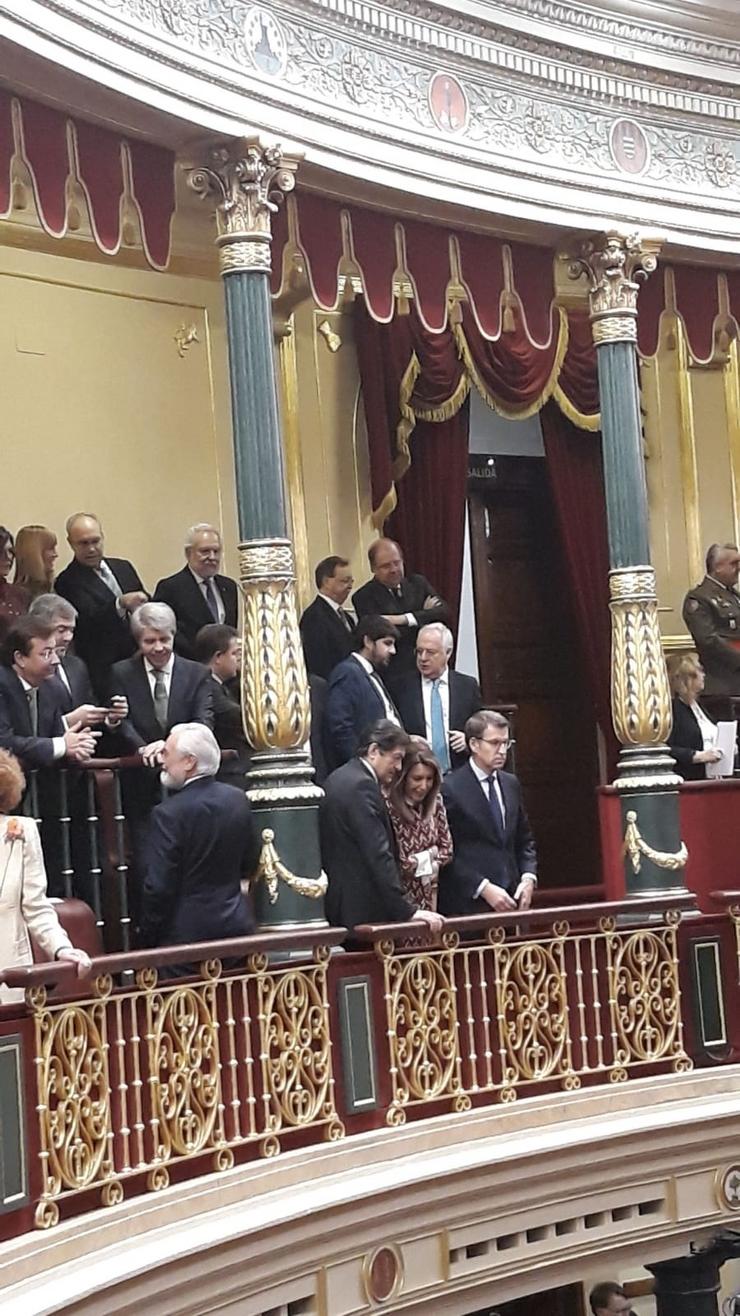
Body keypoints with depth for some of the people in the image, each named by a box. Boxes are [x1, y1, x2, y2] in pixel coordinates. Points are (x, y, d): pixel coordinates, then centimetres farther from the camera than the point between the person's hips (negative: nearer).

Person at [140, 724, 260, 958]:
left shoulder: (169, 813, -18)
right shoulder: (237, 799, 1)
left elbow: (158, 886, -17)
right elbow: (250, 865, 11)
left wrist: (149, 936, -5)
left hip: (186, 932, -6)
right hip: (236, 926, 6)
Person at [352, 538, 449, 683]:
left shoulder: (418, 583, 12)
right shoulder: (364, 597, -3)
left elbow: (445, 613, -1)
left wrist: (405, 619, -13)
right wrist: (424, 615, -5)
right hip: (394, 676, -3)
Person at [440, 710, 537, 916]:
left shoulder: (511, 784, 14)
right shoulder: (450, 789, -8)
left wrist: (528, 878, 4)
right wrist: (483, 888, -16)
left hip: (511, 900, 6)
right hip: (469, 905, -6)